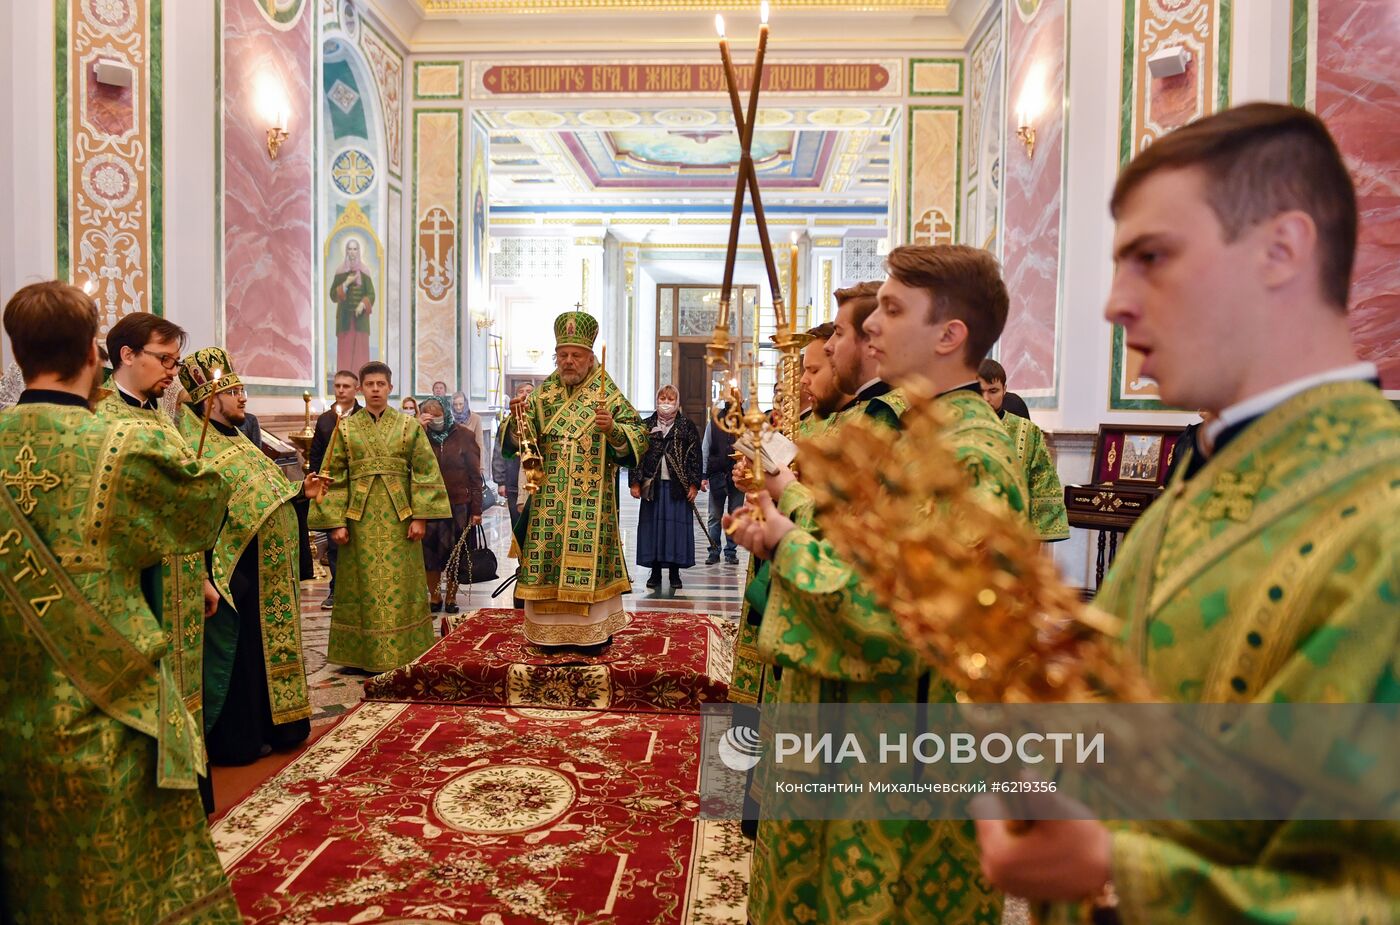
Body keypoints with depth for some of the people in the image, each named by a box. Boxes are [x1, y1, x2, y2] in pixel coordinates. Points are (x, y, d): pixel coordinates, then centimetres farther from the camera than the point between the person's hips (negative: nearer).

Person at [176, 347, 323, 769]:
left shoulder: (237, 439, 15)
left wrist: (300, 491, 13)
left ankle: (268, 725, 30)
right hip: (234, 572, -9)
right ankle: (234, 739, 15)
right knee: (234, 652, 2)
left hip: (267, 571, 9)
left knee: (267, 645, 17)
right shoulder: (197, 446, -14)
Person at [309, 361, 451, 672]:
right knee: (364, 586, 6)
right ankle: (363, 655, 17)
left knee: (400, 585, 4)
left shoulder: (409, 425, 3)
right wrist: (335, 522, -6)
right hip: (360, 518, 1)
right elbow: (333, 477, 2)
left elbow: (425, 472, -1)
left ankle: (403, 652, 15)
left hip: (398, 518, 0)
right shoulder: (345, 428, 5)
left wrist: (420, 516, -8)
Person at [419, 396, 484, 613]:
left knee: (454, 553, 5)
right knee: (429, 552, 3)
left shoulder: (464, 436, -1)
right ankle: (434, 597, 16)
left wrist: (476, 508, -5)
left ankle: (451, 597, 18)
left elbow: (475, 474, -1)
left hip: (458, 504, -2)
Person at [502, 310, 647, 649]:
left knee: (588, 559, -1)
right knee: (547, 559, 5)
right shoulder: (542, 394, 9)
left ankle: (596, 630, 12)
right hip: (548, 499, 3)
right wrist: (516, 419, -18)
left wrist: (613, 428, -23)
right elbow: (516, 442, 2)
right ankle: (550, 629, 18)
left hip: (591, 502, -3)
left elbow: (639, 439, -5)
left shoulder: (608, 393, 1)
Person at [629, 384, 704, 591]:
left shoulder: (687, 426, 4)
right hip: (652, 486, 2)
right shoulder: (646, 425, 9)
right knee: (653, 525, 3)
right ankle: (655, 572, 13)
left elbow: (695, 456, 1)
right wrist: (634, 482, -1)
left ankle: (675, 573, 10)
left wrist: (694, 484, -6)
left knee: (676, 525, 0)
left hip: (677, 486, -2)